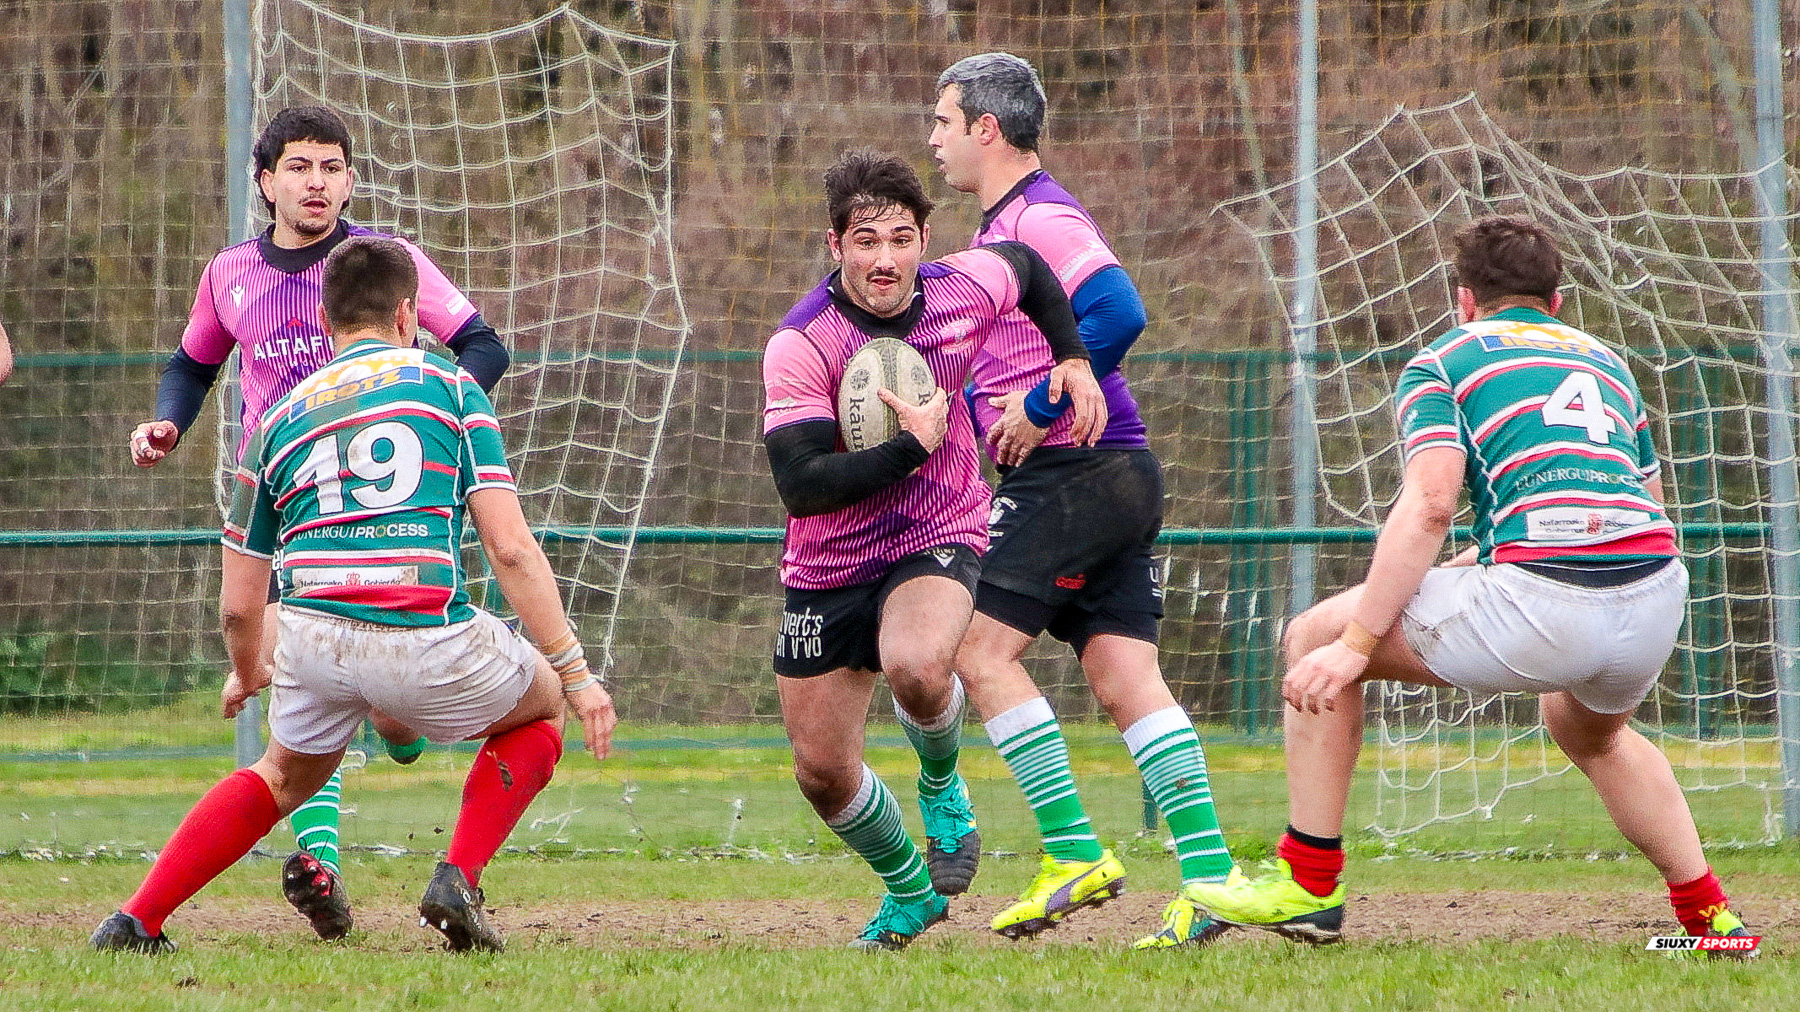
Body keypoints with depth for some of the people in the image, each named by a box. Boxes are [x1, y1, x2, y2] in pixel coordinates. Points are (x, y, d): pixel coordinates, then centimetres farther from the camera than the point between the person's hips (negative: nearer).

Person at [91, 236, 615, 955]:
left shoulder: (280, 418, 21)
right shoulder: (449, 385, 12)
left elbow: (238, 604, 24)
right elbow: (510, 548, 2)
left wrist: (246, 674, 46)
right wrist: (575, 672, 5)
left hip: (314, 634, 4)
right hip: (427, 646, -3)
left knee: (286, 777, 33)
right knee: (542, 706, 27)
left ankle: (135, 921, 25)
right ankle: (457, 882, 9)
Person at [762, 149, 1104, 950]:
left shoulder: (963, 290, -10)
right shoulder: (798, 347, -21)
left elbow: (1027, 267, 15)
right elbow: (801, 485, -27)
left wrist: (1073, 361, 10)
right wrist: (914, 444, -29)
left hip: (939, 543, -1)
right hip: (827, 572, 1)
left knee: (915, 667, -35)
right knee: (821, 773, 5)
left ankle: (942, 786, 1)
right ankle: (909, 892, 35)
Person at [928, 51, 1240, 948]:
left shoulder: (1041, 218, -11)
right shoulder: (1000, 226, 21)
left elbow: (1117, 312, -26)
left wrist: (1039, 410, -20)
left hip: (1075, 471, -10)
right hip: (1115, 475, 10)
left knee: (983, 649, -9)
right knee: (1124, 675, 1)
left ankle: (1075, 854, -10)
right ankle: (1208, 874, -7)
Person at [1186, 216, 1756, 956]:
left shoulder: (1441, 362, 13)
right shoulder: (1606, 361, 29)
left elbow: (1430, 504, -3)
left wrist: (1357, 643, -4)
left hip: (1544, 600, -6)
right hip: (1656, 592, 6)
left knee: (1316, 638, 14)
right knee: (1589, 728, 40)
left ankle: (1309, 886, 13)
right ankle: (1710, 914, 34)